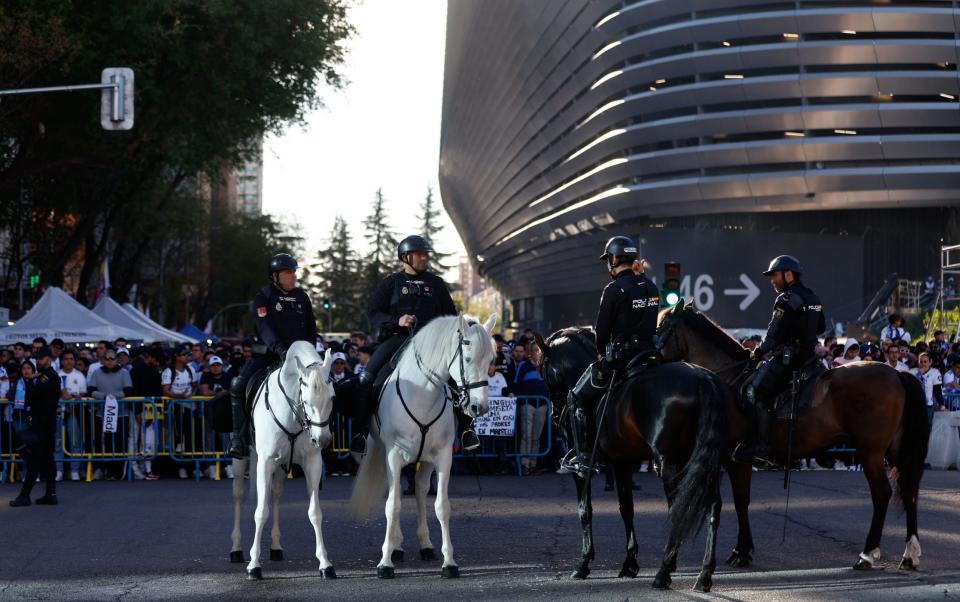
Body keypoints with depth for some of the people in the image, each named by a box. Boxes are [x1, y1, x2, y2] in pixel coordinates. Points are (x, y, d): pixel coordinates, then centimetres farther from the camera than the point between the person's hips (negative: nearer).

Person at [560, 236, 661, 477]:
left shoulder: (614, 290, -12)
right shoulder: (651, 287, 10)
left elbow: (602, 329, -8)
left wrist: (602, 354, 9)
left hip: (620, 356, -6)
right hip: (649, 353, 6)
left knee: (578, 399, 7)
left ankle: (584, 456, -1)